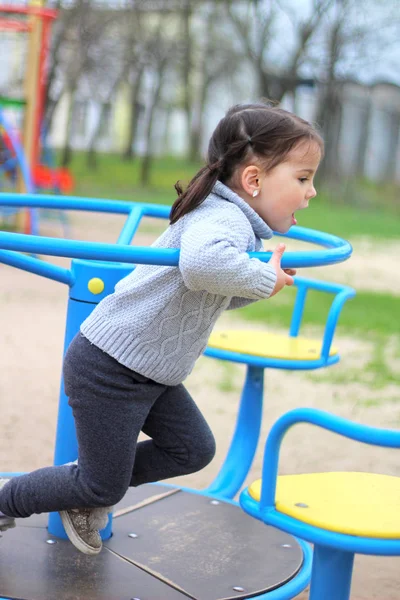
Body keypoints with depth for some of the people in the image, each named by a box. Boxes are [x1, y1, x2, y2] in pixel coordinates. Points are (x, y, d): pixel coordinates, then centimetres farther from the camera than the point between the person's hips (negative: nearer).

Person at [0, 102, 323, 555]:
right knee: (102, 488, 4)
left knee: (193, 450, 10)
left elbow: (215, 296, 19)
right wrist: (263, 280, -33)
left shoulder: (235, 219, 8)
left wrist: (268, 279, 3)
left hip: (149, 373, 10)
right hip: (109, 368, -10)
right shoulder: (226, 219, -25)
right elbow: (202, 263, -50)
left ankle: (87, 493, 26)